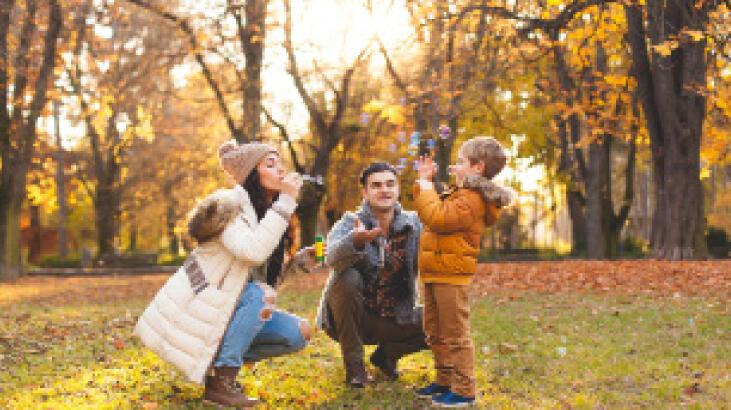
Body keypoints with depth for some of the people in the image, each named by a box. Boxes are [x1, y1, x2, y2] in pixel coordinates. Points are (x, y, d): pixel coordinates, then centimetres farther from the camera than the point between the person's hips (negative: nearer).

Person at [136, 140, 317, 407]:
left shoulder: (270, 212, 8)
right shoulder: (229, 205, -17)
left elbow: (270, 273, 11)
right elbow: (253, 251, -36)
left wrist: (297, 262, -6)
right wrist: (286, 202, -31)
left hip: (227, 311, 8)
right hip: (194, 310, -8)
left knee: (298, 334, -8)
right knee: (261, 295, -31)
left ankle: (223, 362, 6)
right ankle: (220, 382, -23)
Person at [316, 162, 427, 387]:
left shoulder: (413, 224, -3)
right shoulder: (349, 223, -12)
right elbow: (332, 258, -34)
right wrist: (356, 241, -56)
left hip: (395, 320, 3)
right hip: (350, 319, -3)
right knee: (348, 278, -31)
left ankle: (387, 354, 12)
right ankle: (354, 365, -15)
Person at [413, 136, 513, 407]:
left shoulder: (470, 200, -17)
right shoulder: (461, 194, 18)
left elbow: (437, 217, -28)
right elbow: (432, 213, 23)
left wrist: (425, 183, -18)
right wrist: (423, 181, 16)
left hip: (451, 277, -11)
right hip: (434, 275, 11)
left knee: (455, 334, -4)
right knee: (435, 333, 18)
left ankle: (463, 390, 2)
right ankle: (445, 381, 29)